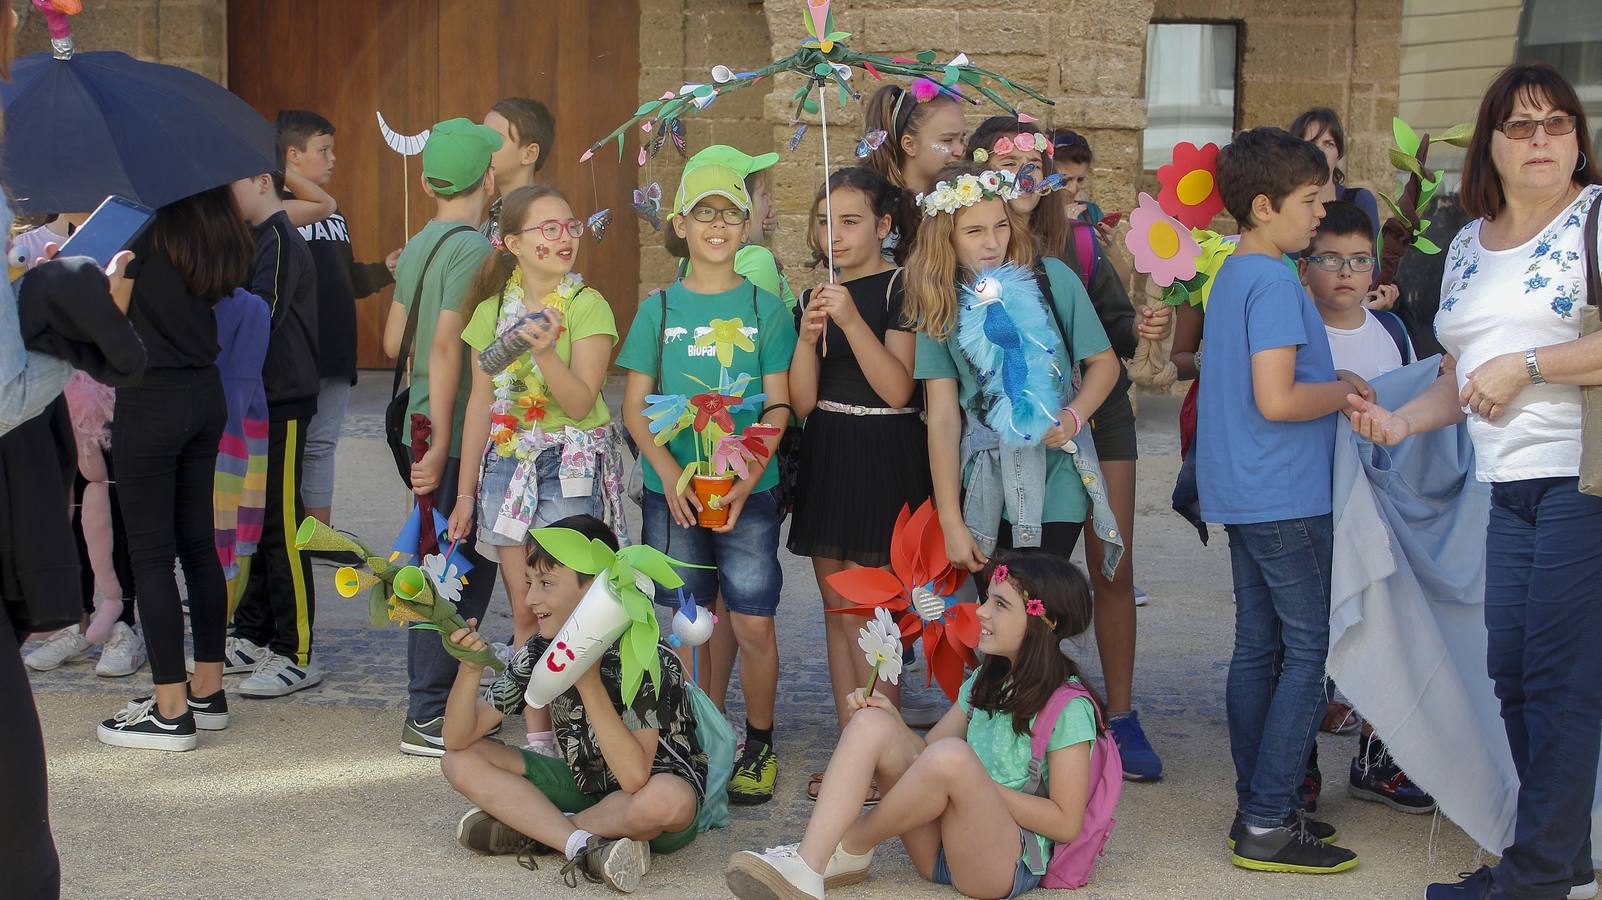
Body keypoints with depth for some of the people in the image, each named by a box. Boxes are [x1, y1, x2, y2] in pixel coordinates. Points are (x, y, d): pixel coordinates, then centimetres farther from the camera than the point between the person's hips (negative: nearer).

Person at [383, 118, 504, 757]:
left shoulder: (418, 247, 11)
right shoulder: (474, 248, -15)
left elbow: (393, 341, 15)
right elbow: (446, 346, -22)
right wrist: (442, 445, -22)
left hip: (427, 429, 9)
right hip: (459, 436, -9)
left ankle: (430, 704, 24)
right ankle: (427, 717, 1)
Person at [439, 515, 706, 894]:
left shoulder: (647, 659, -24)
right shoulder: (540, 652, -6)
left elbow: (635, 778, -35)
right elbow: (458, 740, -6)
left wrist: (588, 682, -38)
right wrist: (469, 668, -25)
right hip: (586, 784, 6)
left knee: (667, 800, -41)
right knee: (460, 762, -8)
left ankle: (531, 830, -17)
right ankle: (584, 845, -22)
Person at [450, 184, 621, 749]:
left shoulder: (587, 306, -6)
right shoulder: (493, 311, 7)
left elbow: (580, 402, -14)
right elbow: (480, 404, 11)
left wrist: (544, 351, -30)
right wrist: (465, 493, 12)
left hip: (571, 467, -4)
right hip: (507, 464, 4)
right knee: (524, 611, 6)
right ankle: (536, 735, 13)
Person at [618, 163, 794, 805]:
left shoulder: (765, 307, 3)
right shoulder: (659, 308, 5)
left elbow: (778, 404, 0)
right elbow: (635, 406, 4)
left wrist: (748, 476, -14)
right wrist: (670, 472, -12)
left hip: (748, 491, -1)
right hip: (672, 490, 1)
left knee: (752, 624, -2)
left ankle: (758, 747, 13)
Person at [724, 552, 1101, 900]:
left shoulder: (1069, 706, -8)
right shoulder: (985, 682, 15)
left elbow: (1066, 823, -12)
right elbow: (925, 754, 15)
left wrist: (980, 786, -15)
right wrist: (894, 724, -4)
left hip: (1008, 865, -7)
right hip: (938, 850, 7)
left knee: (951, 755, -35)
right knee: (871, 723, -11)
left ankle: (850, 846, -10)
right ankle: (806, 868, -28)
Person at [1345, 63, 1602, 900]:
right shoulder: (1468, 246, 17)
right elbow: (1460, 379, 23)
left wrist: (1525, 365, -16)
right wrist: (1399, 421, 7)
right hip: (1511, 485, 8)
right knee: (1511, 670, 8)